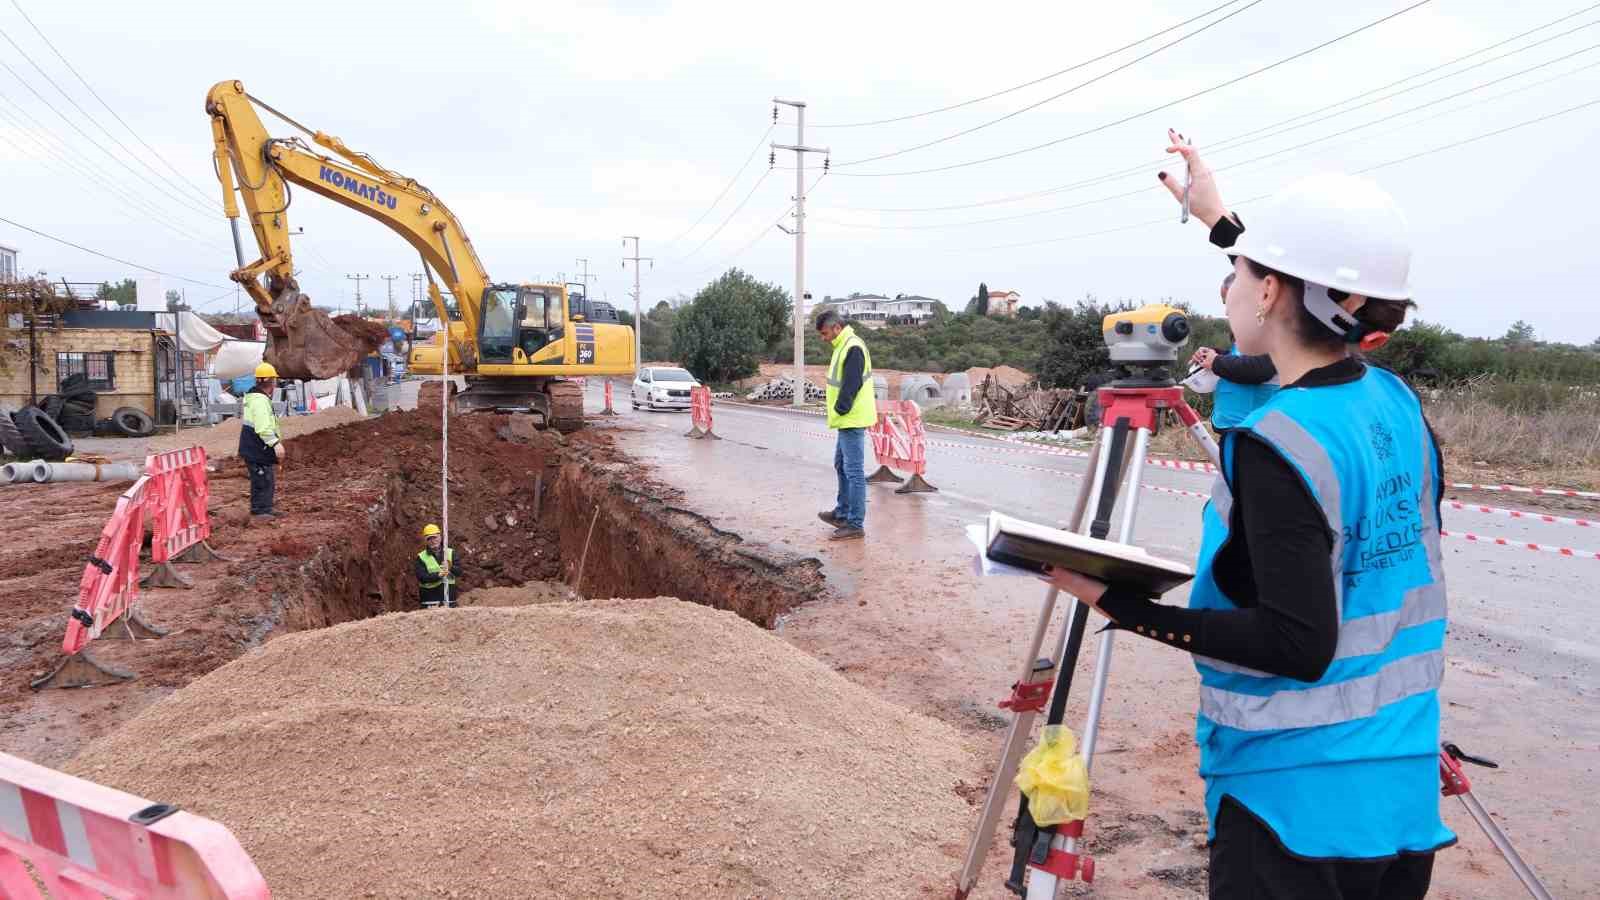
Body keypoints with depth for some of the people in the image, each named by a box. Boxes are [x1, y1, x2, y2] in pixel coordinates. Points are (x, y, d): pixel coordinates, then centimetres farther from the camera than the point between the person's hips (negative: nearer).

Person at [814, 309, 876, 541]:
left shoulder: (853, 348, -18)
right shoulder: (844, 346, 14)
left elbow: (851, 386, -21)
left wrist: (839, 411, -15)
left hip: (852, 420, -11)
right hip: (848, 420, 11)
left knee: (854, 472, -6)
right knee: (841, 466, 21)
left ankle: (856, 525, -1)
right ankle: (842, 513, 34)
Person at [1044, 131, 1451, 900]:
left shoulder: (1274, 441, -23)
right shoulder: (1397, 401, 2)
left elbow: (1298, 645, -24)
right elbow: (1313, 311, 22)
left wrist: (1127, 606, -23)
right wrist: (1220, 219, 29)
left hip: (1296, 802, -8)